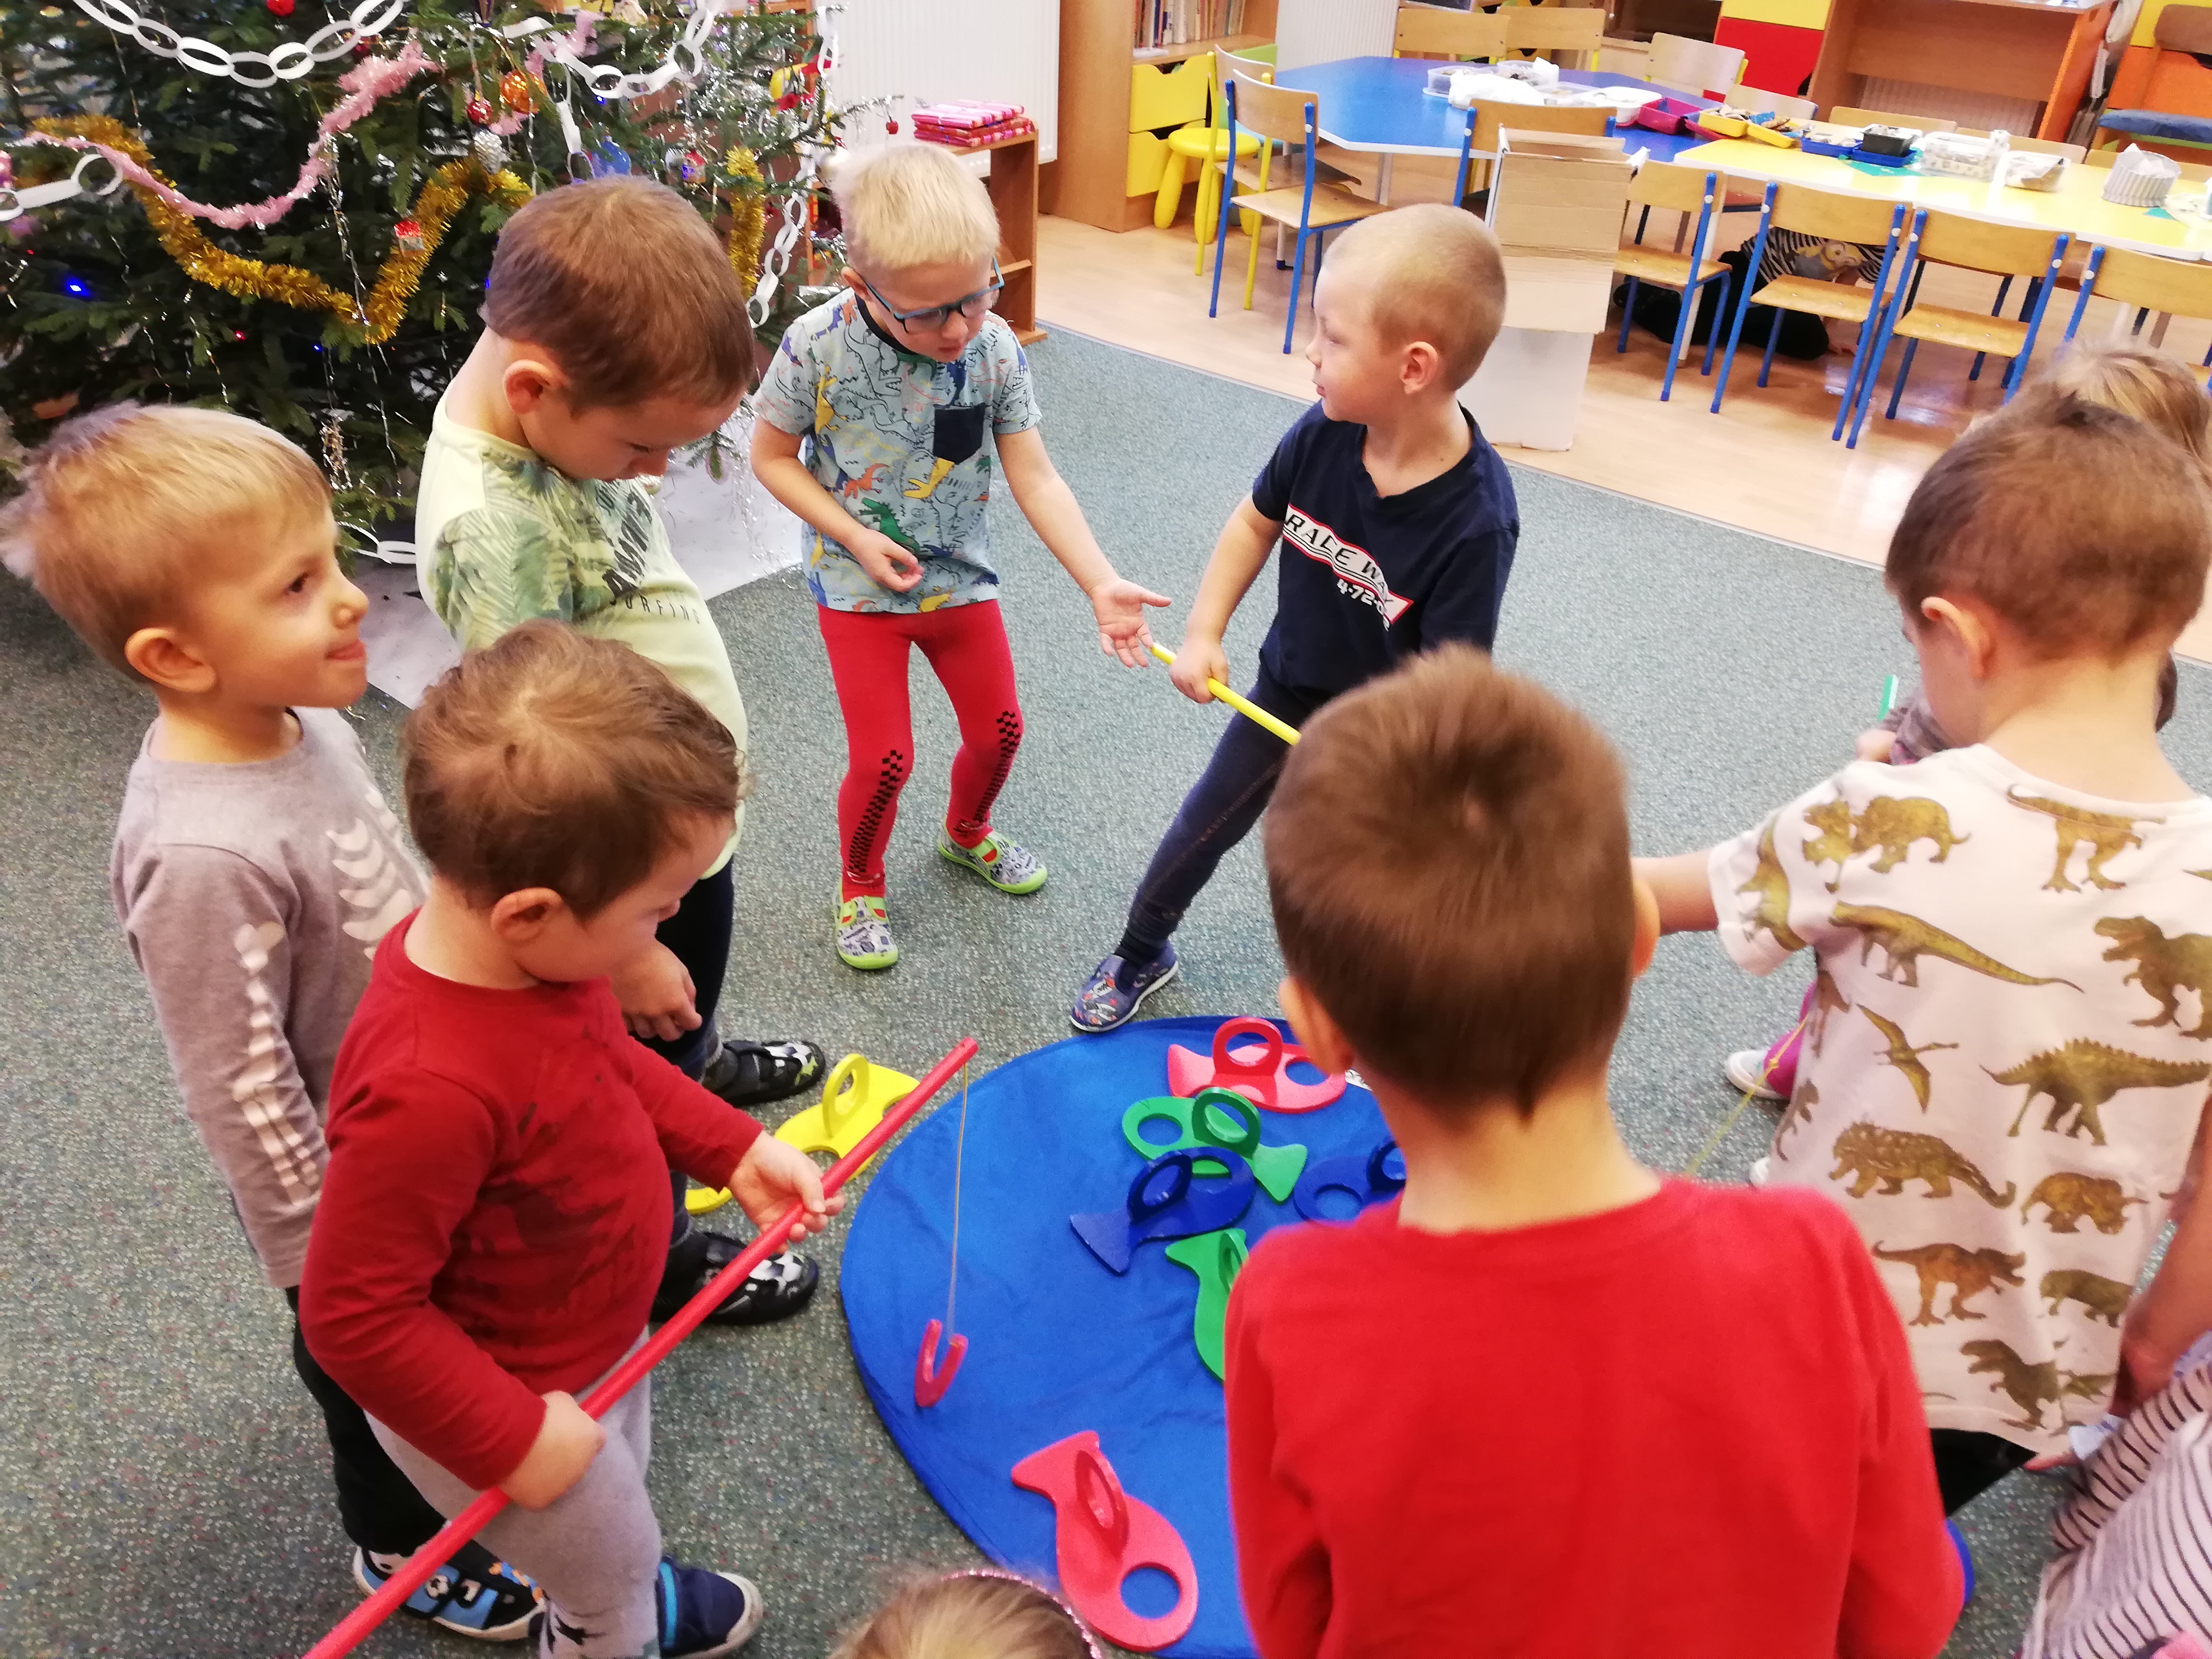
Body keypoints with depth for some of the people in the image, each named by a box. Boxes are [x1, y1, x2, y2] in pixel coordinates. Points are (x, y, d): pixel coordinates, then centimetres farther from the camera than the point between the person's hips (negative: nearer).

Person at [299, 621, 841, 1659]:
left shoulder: (530, 950, -18)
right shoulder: (433, 1092, -43)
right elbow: (352, 1314, -31)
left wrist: (731, 1147, -4)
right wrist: (513, 1440, -23)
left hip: (599, 1342, 7)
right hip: (505, 1403, -7)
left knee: (617, 1515, 35)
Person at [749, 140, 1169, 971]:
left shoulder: (996, 350, -15)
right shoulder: (817, 348, -22)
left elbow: (1034, 477, -13)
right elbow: (772, 456, -8)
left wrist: (1102, 584, -21)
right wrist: (855, 537, -20)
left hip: (960, 575, 3)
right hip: (859, 588, -3)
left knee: (999, 727, 15)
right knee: (883, 759, -2)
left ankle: (967, 833, 48)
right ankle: (860, 885, 29)